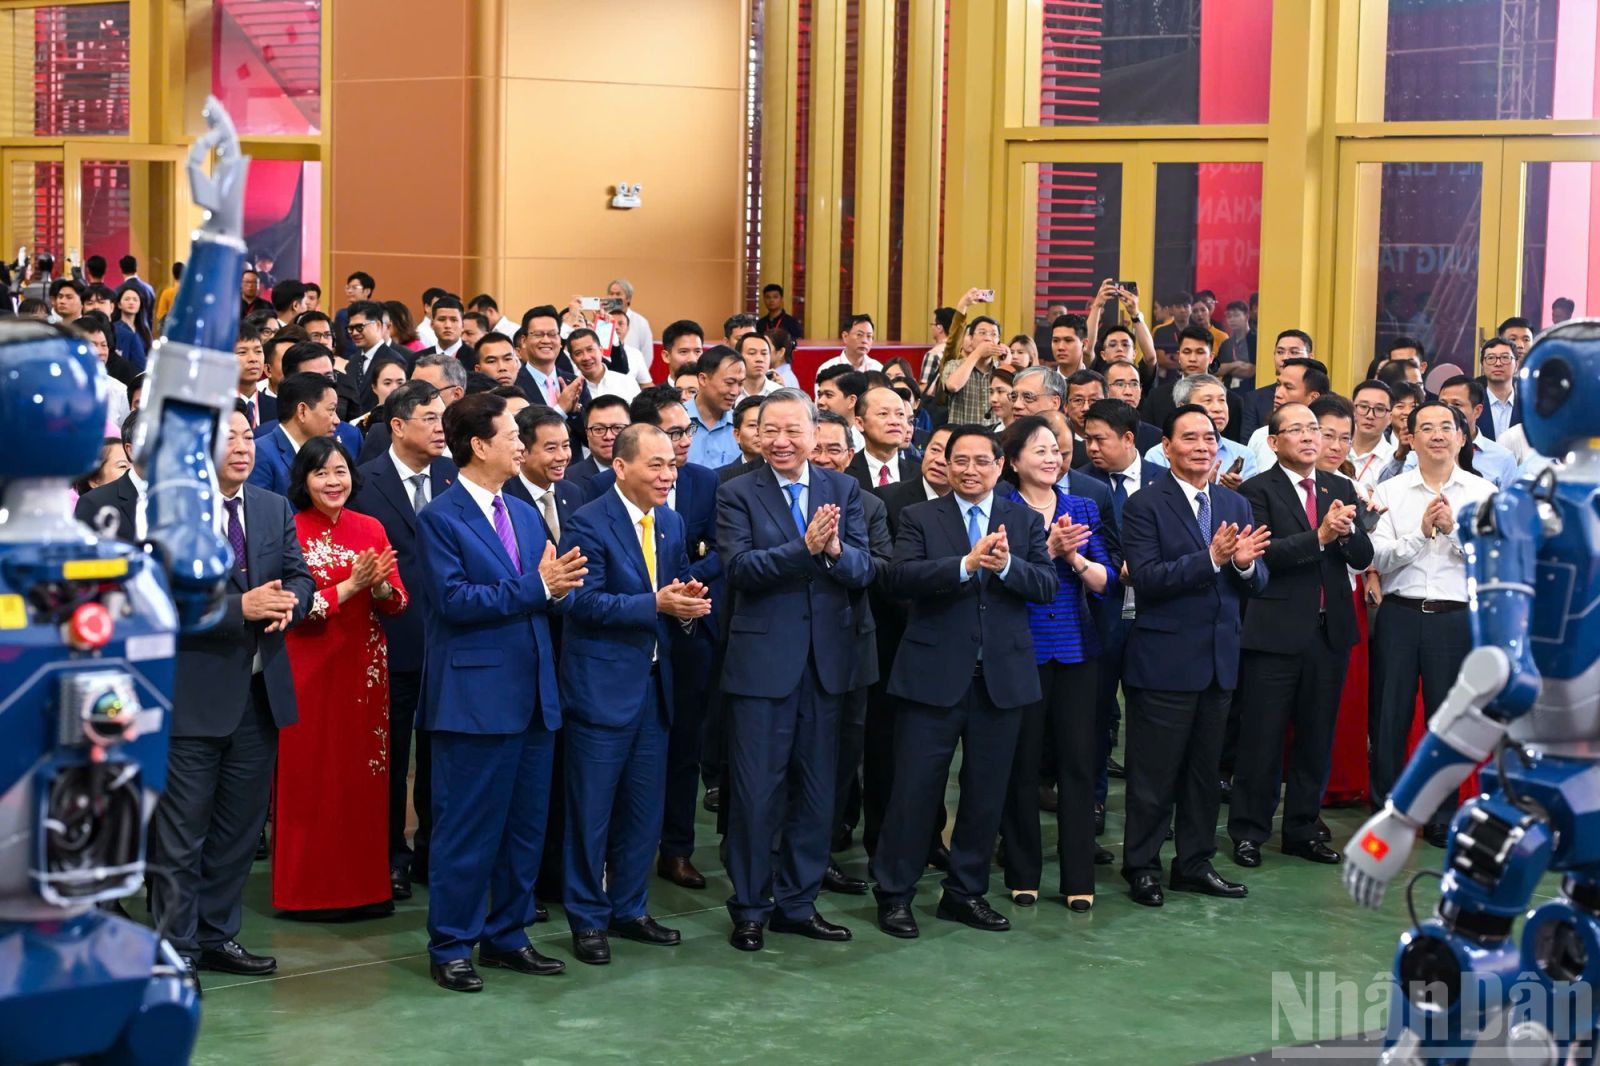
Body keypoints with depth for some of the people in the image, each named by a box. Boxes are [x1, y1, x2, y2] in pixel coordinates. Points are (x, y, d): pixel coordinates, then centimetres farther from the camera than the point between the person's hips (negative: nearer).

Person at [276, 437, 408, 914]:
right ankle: (307, 887, 10)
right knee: (309, 774, 1)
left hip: (363, 668, 4)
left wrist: (380, 587, -16)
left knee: (365, 775, 6)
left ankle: (366, 885, 14)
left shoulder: (371, 529, 8)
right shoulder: (290, 530, -5)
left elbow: (399, 603, 5)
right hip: (308, 669, -4)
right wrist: (348, 588, -19)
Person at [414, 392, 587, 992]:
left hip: (532, 695, 8)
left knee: (526, 825, 12)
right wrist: (536, 587, -20)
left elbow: (549, 597, 14)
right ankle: (450, 947, 9)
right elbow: (455, 599, -17)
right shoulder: (439, 519, -8)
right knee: (466, 828, -1)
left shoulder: (524, 515, 16)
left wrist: (560, 589, -10)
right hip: (474, 696, -7)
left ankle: (506, 936, 24)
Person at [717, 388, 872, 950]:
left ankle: (797, 902, 23)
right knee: (756, 792, 2)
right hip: (761, 660, -3)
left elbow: (863, 570, -3)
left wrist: (835, 550, -24)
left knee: (815, 790, 11)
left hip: (825, 661, 3)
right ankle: (749, 908, 14)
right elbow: (740, 567, -16)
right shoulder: (738, 493, -2)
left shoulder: (843, 491, 6)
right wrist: (805, 548, -28)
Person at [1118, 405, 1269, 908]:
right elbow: (1146, 579, -17)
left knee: (1204, 768, 14)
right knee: (1154, 772, 2)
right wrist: (1211, 559, -25)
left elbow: (1256, 584, 7)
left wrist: (1245, 563, -16)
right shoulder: (1144, 506, -7)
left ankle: (1194, 863, 24)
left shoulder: (1236, 505, 10)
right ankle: (1141, 866, 13)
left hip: (1220, 659, 6)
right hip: (1164, 659, -5)